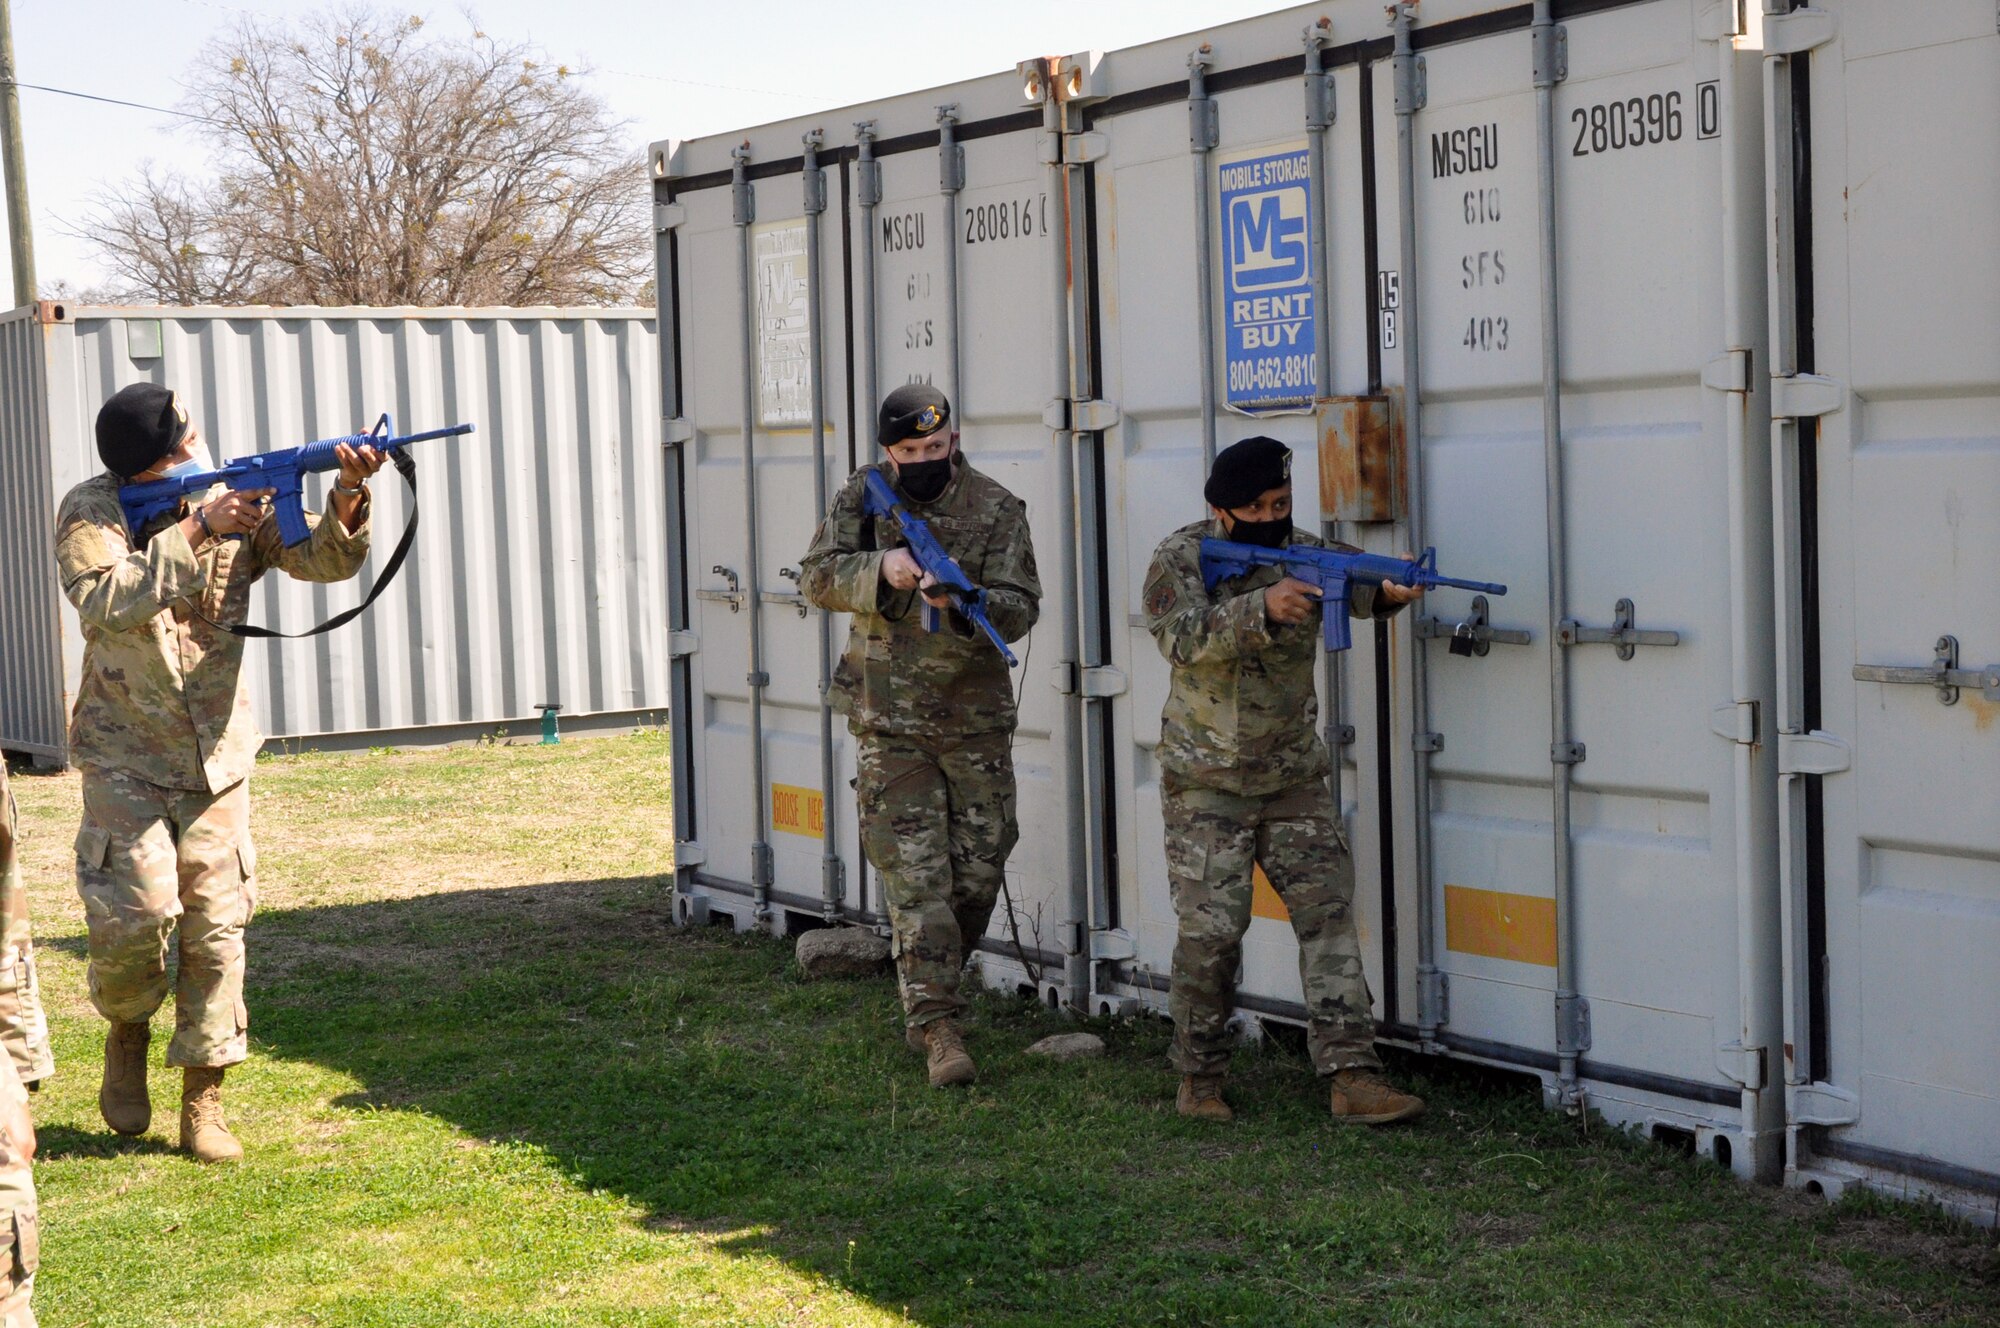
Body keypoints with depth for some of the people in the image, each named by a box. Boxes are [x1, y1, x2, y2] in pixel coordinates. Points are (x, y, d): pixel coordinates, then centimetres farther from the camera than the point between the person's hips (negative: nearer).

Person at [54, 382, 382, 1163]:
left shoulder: (238, 503, -3)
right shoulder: (91, 514, -10)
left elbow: (324, 560, -12)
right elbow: (104, 602, -27)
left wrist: (347, 497, -32)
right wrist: (196, 532, -33)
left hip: (216, 756, 3)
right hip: (126, 756, -2)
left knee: (217, 928, 1)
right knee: (137, 911, -15)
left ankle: (203, 1105, 11)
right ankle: (127, 1036, 17)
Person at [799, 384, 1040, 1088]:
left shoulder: (996, 509, -5)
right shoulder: (864, 495, 1)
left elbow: (1019, 607, -11)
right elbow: (818, 576, -4)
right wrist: (881, 568, -23)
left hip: (975, 718, 1)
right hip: (889, 720, -1)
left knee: (979, 865, 7)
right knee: (915, 871, -6)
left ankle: (931, 981, 31)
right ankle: (936, 1027, -8)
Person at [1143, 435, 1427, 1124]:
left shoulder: (1305, 552, 1)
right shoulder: (1180, 558, -9)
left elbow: (1352, 581, -16)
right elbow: (1184, 639, -25)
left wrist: (1387, 589, -40)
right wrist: (1262, 610, -40)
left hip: (1294, 779, 3)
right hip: (1205, 783, -3)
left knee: (1328, 910, -5)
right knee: (1212, 930, -4)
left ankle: (1353, 1077, -6)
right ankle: (1199, 1078, 13)